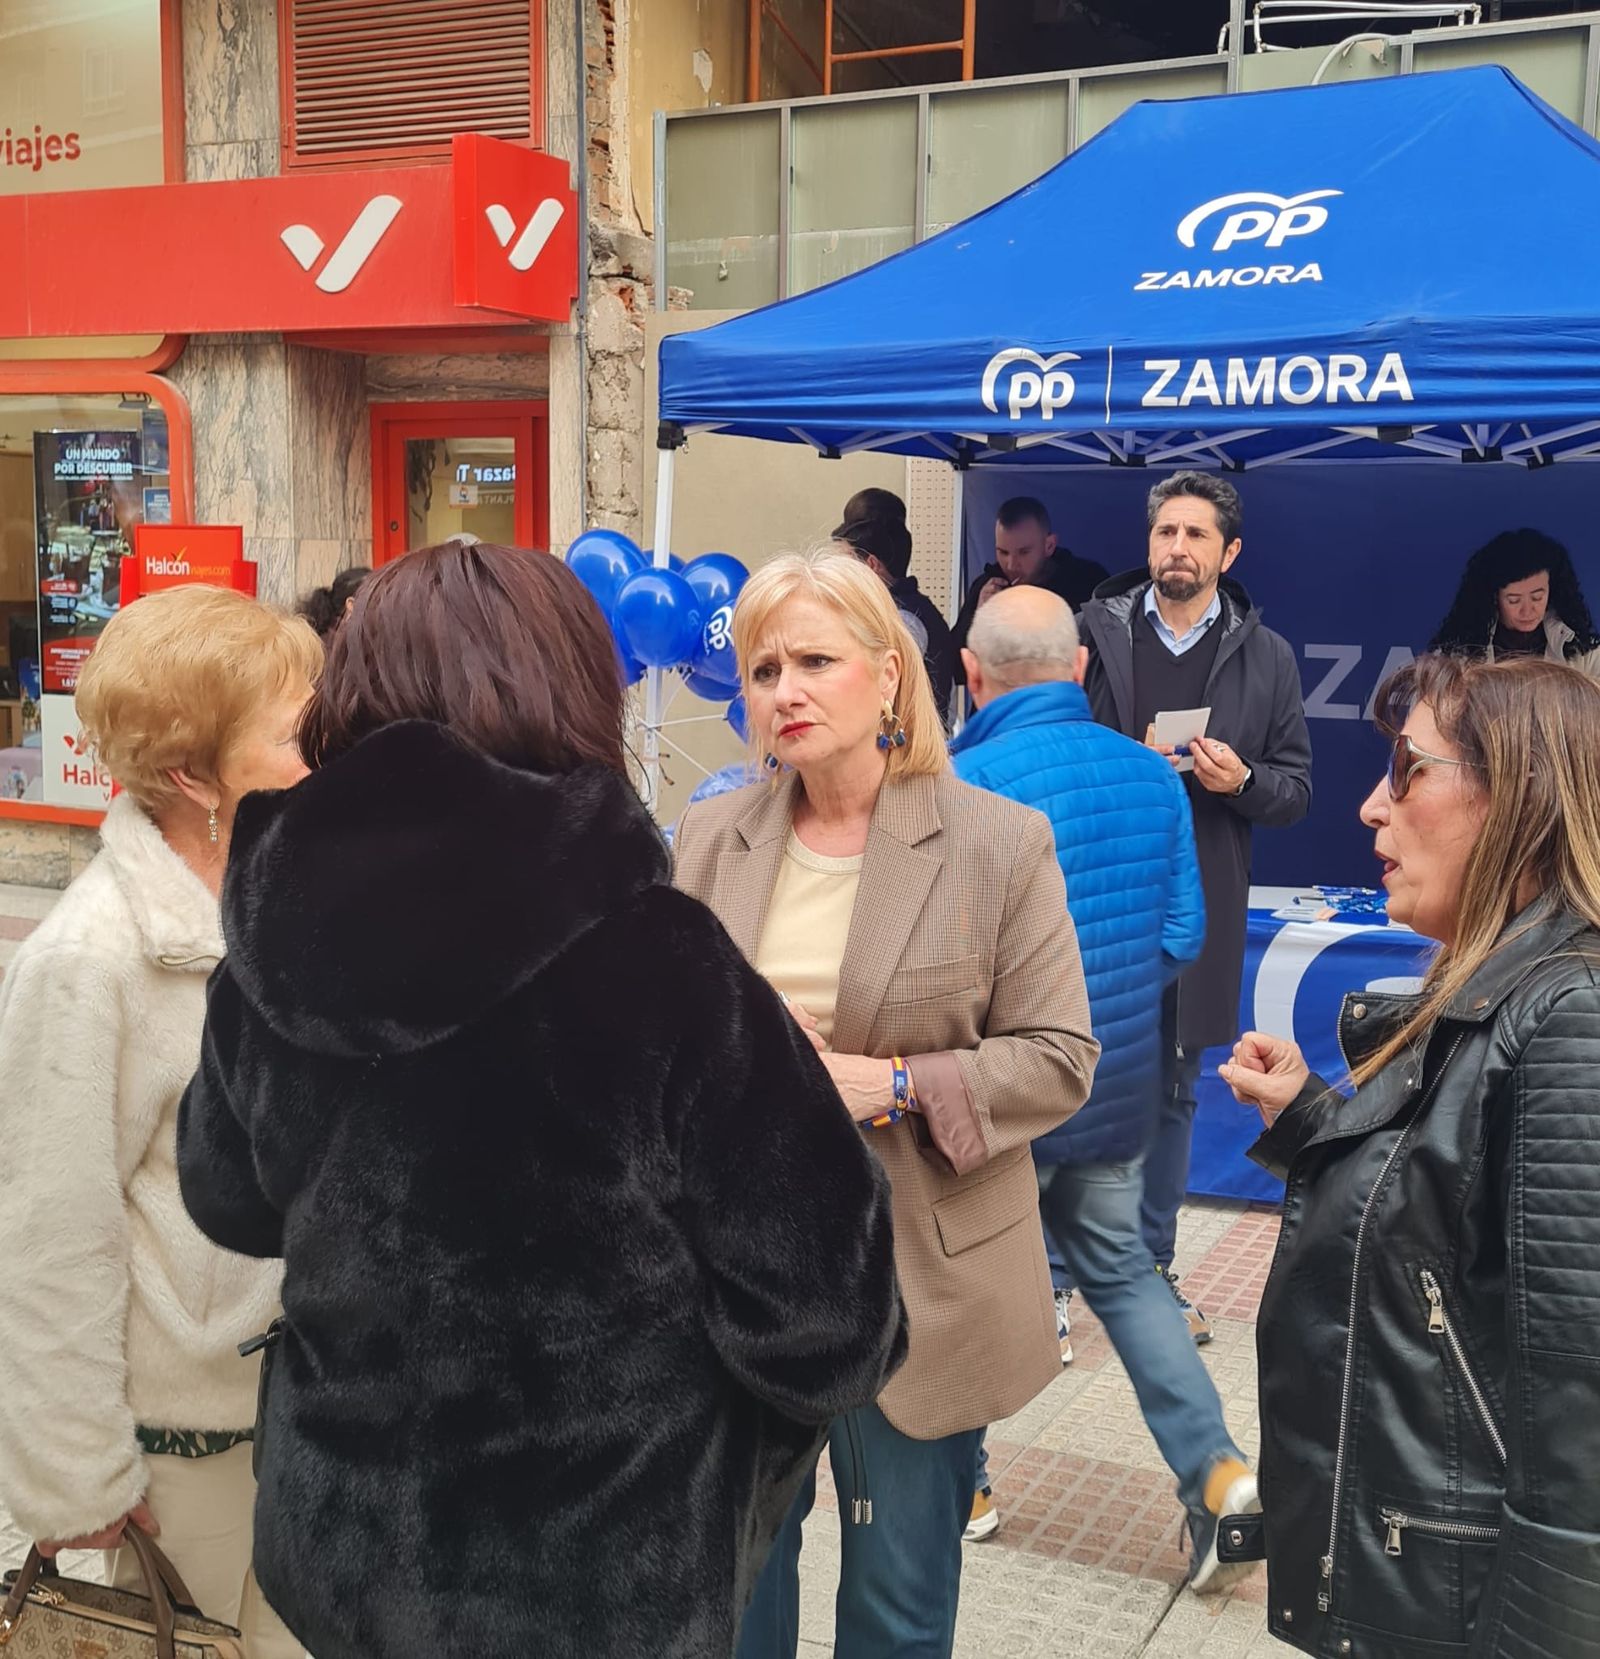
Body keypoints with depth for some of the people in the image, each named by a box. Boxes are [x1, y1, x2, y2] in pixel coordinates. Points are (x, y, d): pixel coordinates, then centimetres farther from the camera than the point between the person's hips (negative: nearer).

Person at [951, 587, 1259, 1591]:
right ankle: (1217, 1470, 13)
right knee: (1120, 1270, 23)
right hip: (1121, 1085, 5)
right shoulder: (1152, 774, -2)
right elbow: (1183, 937, 2)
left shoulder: (963, 782, -20)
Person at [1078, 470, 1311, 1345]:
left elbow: (1295, 790, 7)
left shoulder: (1266, 658, 6)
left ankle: (1153, 1266, 27)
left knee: (1173, 1092, 13)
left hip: (1197, 907, 2)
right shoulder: (1094, 632, 1)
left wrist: (1242, 781, -13)